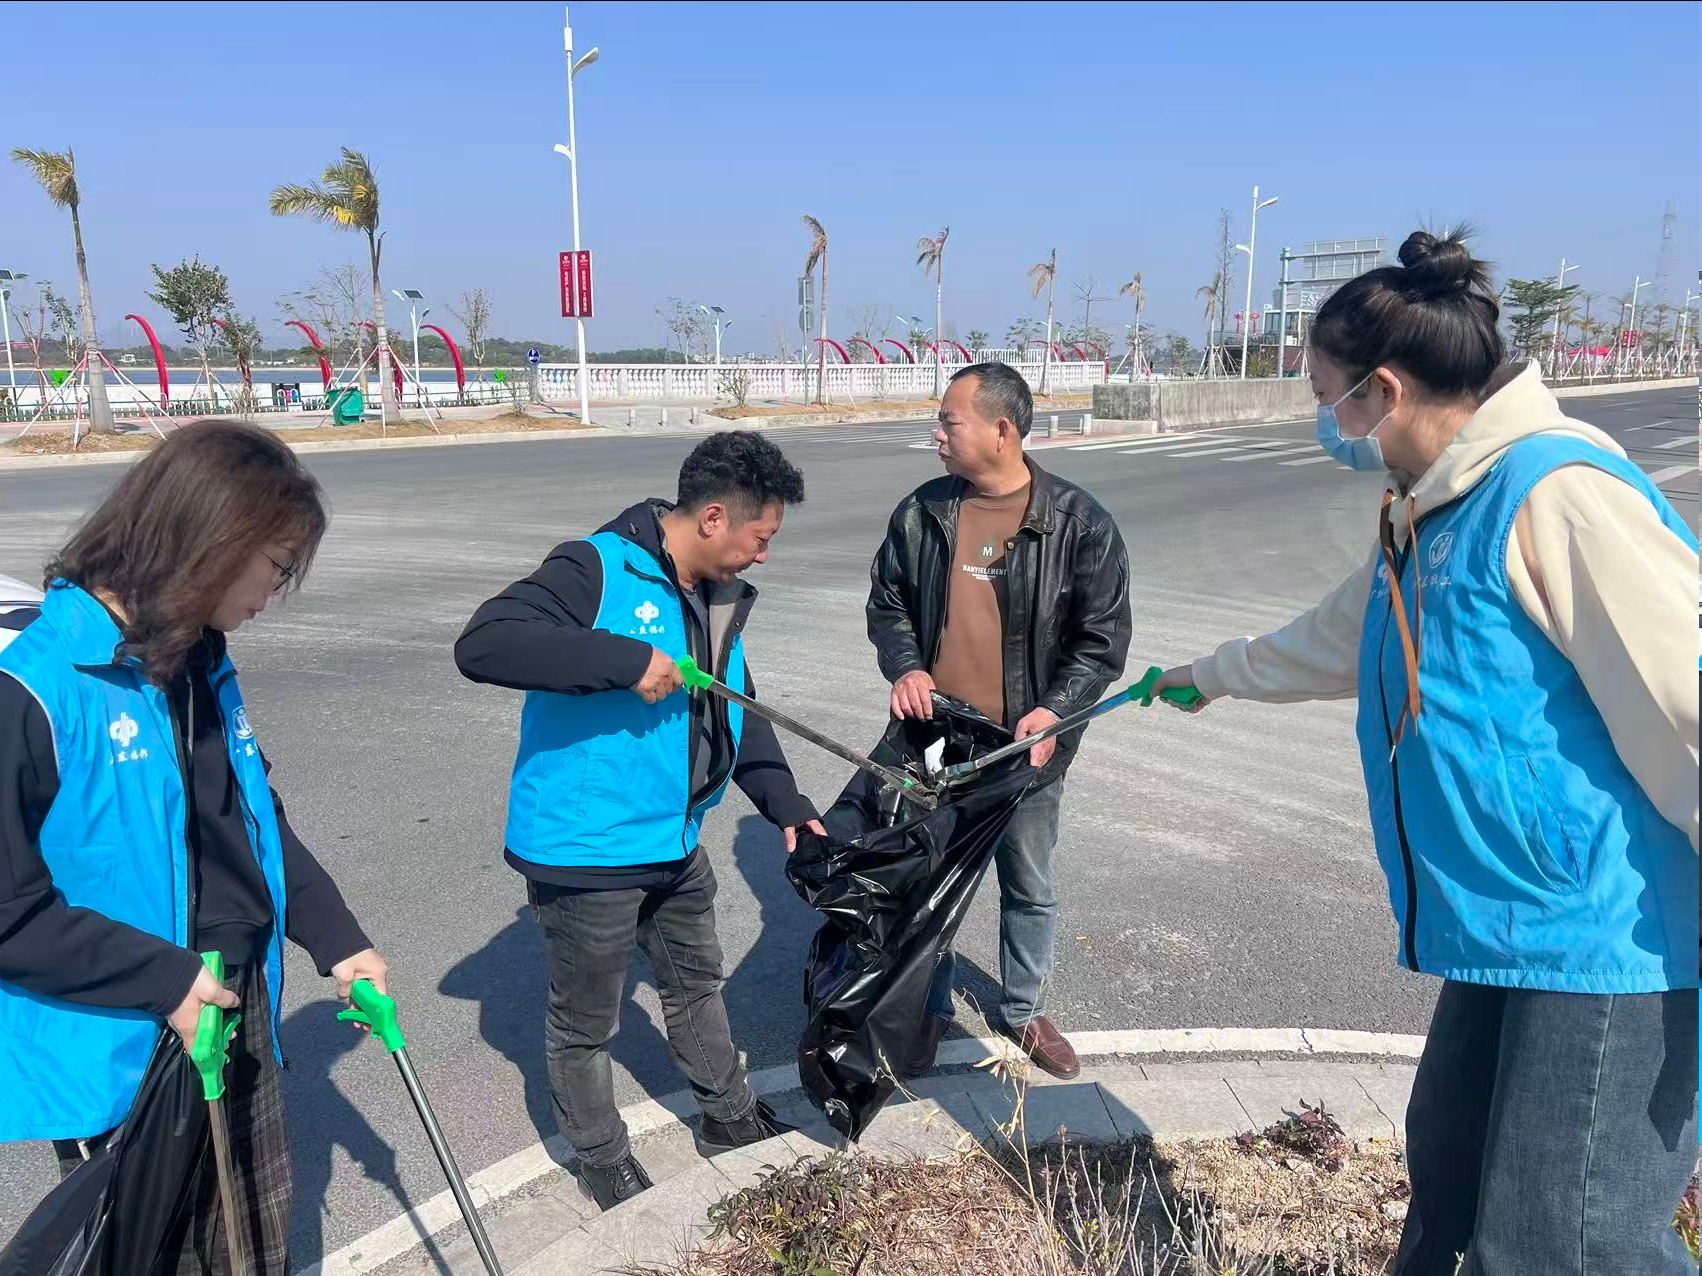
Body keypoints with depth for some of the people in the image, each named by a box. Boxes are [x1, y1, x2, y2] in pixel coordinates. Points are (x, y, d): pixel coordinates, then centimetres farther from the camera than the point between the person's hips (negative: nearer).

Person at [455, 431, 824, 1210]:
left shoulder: (719, 596, 5)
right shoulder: (596, 570, -21)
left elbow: (738, 713, 15)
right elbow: (482, 646, -33)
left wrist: (785, 803, 4)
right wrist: (625, 660, -36)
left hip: (675, 846, 8)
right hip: (584, 854, -8)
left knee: (696, 983, 26)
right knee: (585, 1022, 13)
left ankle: (730, 1116, 47)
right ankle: (603, 1160, 36)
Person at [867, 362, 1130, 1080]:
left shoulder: (1078, 522, -10)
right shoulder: (921, 513, -2)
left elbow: (1103, 637, -6)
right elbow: (886, 603, 9)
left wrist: (1055, 710, -20)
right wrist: (904, 667, -11)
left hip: (1027, 745, -2)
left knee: (1029, 886, 16)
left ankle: (1022, 1010, 39)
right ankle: (930, 1009, 36)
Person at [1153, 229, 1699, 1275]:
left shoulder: (1557, 493, -18)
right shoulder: (1426, 520, 14)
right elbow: (1334, 641, 31)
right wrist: (1211, 674, 44)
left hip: (1605, 934, -9)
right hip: (1505, 928, 10)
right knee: (1449, 1186, 19)